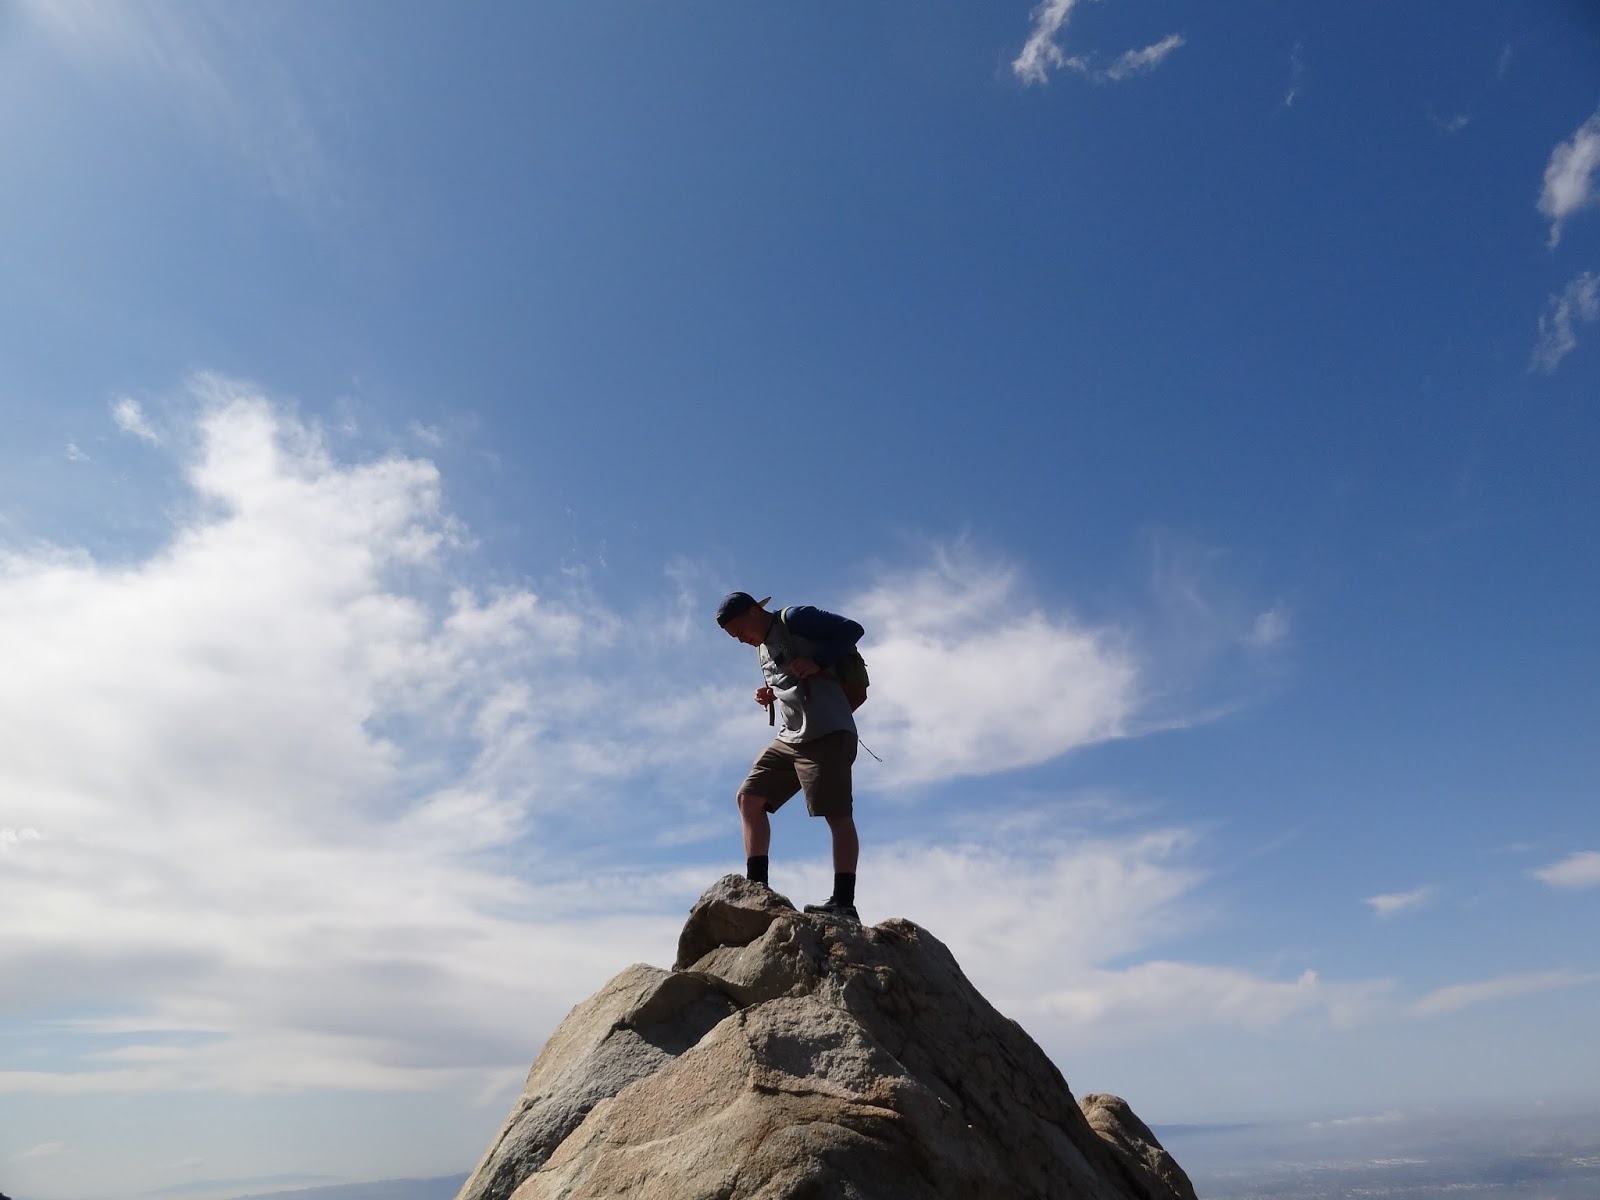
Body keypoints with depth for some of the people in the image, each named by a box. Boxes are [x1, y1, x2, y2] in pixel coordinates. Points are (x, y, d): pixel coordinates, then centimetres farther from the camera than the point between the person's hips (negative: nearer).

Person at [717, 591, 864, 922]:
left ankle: (844, 903, -5)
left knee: (838, 815, -8)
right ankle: (757, 887, 4)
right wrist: (770, 697, 8)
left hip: (827, 733, -9)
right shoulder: (763, 649, 22)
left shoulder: (795, 618, -3)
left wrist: (817, 663, -17)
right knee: (750, 797, 4)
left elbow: (852, 629, -8)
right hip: (789, 737, 10)